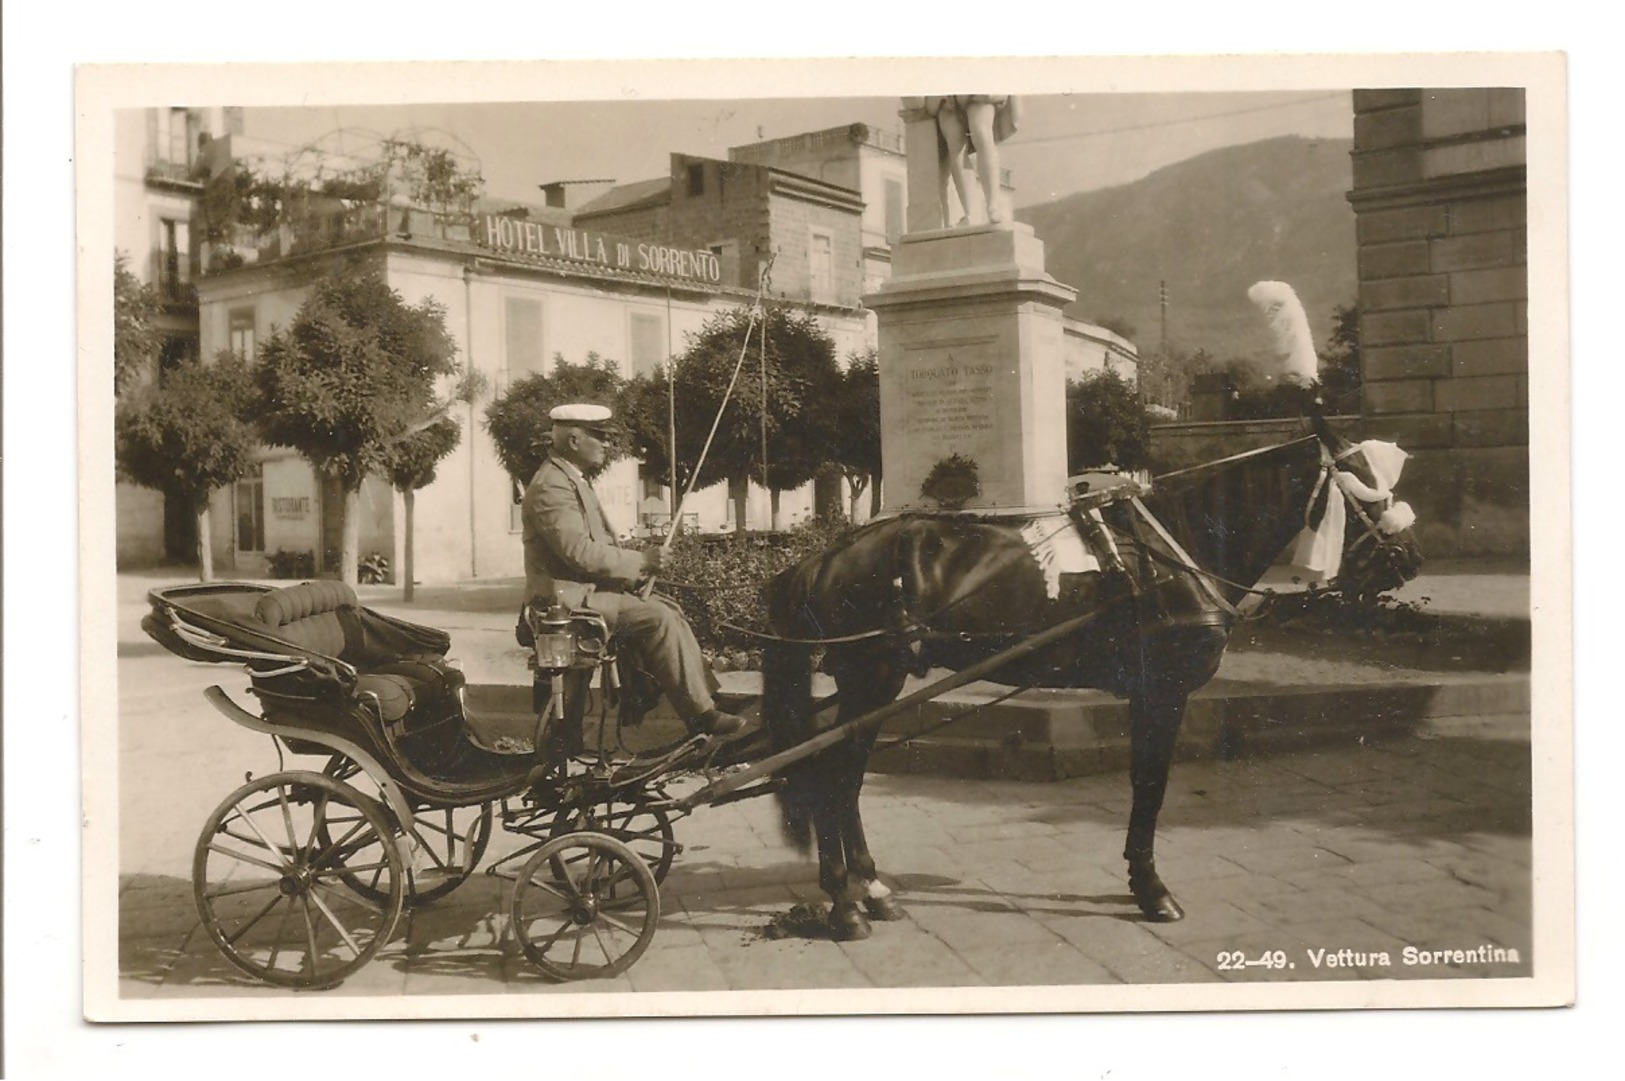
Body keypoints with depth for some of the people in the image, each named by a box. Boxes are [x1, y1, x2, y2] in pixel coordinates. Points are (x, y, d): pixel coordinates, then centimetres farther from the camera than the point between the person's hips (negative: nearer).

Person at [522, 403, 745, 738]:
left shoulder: (574, 480, 17)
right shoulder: (552, 487, -17)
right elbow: (581, 553, -26)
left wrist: (638, 564, 4)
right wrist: (641, 561, -18)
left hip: (587, 589, 10)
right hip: (571, 597, -10)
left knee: (668, 610, 2)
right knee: (658, 619, -20)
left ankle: (704, 695, 0)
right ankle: (700, 715, -14)